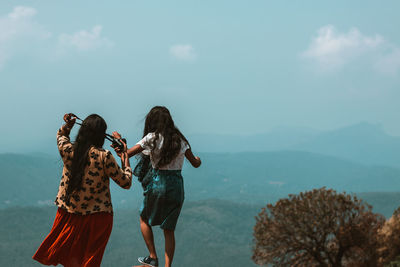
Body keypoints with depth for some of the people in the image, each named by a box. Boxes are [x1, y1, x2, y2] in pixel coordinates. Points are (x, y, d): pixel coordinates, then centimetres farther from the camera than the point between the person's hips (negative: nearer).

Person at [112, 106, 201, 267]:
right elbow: (195, 163, 13)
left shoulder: (152, 138, -7)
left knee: (144, 219, 22)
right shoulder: (180, 139, 5)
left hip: (157, 184, -3)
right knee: (169, 230, 13)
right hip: (177, 186, 3)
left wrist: (119, 139, 12)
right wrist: (198, 160, 38)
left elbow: (127, 154, -7)